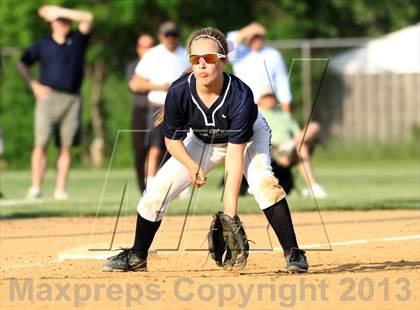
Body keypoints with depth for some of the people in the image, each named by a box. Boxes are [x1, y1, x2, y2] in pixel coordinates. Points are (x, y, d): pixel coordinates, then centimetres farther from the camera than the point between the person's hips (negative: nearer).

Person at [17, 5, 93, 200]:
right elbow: (22, 64, 15)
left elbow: (87, 18, 0)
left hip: (72, 100, 1)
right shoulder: (42, 44, 11)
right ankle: (35, 188, -11)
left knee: (66, 146, -1)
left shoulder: (77, 41, 11)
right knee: (41, 144, -9)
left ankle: (60, 189, 1)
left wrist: (59, 11, -2)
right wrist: (33, 84, 0)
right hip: (48, 97, -1)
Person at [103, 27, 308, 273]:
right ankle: (137, 257, 16)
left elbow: (235, 156, -38)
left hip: (249, 136, -3)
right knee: (156, 192, -5)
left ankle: (293, 253, -25)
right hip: (202, 141, 3)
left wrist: (230, 213, -43)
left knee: (262, 181, -32)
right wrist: (192, 167, -34)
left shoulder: (241, 96, -39)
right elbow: (172, 140, -14)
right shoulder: (179, 93, -31)